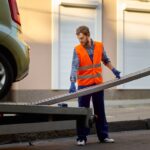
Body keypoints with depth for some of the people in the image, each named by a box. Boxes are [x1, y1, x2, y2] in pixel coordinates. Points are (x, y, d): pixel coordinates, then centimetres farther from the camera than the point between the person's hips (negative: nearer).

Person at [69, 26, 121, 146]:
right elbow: (74, 67, -18)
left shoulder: (99, 46, 0)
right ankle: (82, 138, 10)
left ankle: (103, 136, 19)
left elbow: (105, 60, 17)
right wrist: (73, 83, -29)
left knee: (100, 111, 10)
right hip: (84, 85, -3)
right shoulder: (77, 50, -9)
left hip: (98, 83, 3)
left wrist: (113, 70, 7)